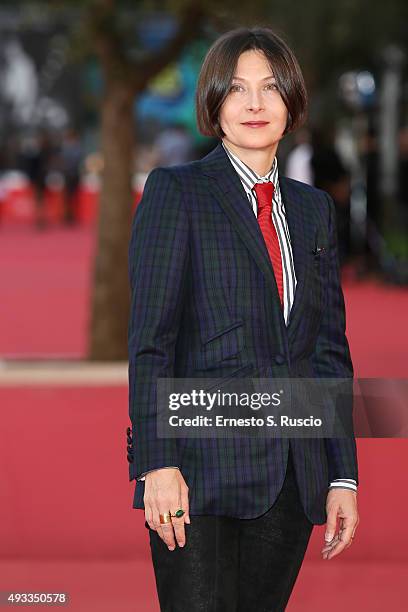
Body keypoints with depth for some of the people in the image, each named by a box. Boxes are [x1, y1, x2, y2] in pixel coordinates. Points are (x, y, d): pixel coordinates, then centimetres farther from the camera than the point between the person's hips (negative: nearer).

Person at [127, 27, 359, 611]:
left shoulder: (313, 208, 15)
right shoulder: (176, 191, -1)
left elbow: (331, 348, 15)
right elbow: (150, 338, -7)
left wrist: (343, 476, 8)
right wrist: (159, 465, -16)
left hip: (292, 475, 5)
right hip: (203, 466, -5)